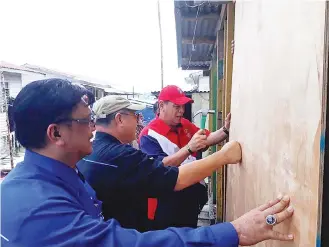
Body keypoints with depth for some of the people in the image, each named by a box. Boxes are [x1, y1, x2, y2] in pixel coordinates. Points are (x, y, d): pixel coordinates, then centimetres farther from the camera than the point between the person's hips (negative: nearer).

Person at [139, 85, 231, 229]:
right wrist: (189, 148, -39)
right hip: (167, 204, -6)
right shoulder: (149, 135, -19)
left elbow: (207, 139, 4)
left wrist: (225, 129, -14)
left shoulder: (185, 125, 3)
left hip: (192, 198, 7)